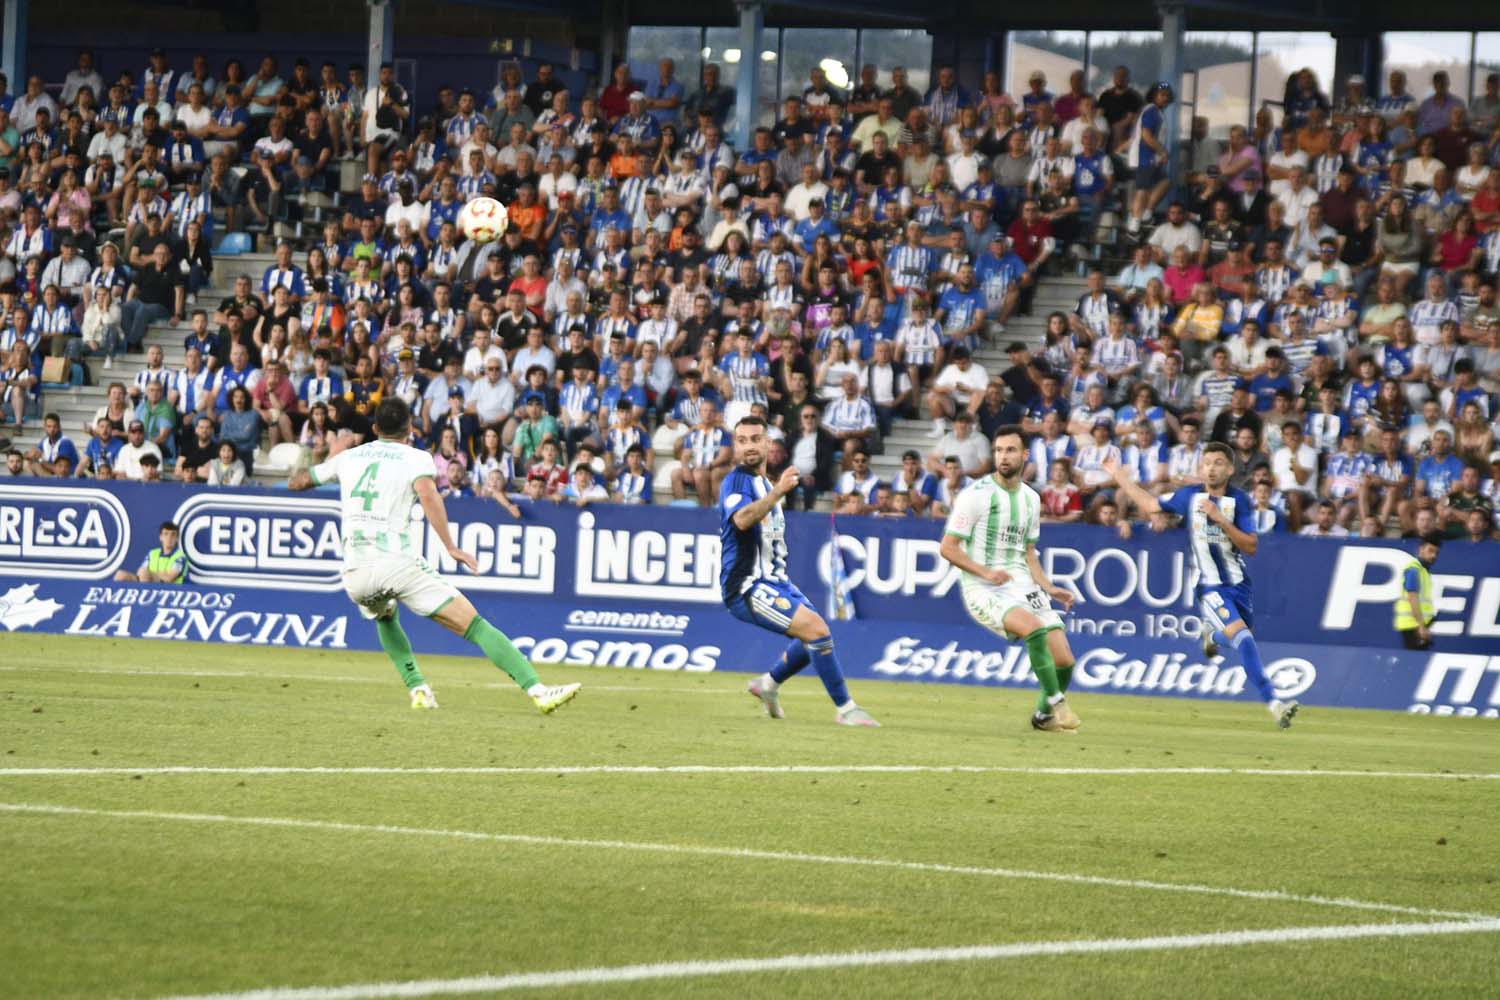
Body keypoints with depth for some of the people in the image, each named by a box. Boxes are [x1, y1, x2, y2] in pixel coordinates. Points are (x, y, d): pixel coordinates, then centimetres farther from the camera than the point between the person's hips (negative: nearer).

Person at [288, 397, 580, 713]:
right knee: (474, 626, -7)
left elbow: (296, 482, 32)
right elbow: (427, 494, -14)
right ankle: (537, 691, -21)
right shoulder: (417, 458, 8)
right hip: (398, 565, -4)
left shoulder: (348, 457, 20)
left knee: (386, 618, 38)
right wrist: (450, 547, -19)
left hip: (355, 575, 4)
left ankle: (417, 689, 21)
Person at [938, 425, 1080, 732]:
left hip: (1021, 585, 6)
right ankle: (1056, 703, -22)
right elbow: (948, 548, -7)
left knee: (1064, 660, -5)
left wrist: (1049, 588, 7)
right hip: (983, 590, -6)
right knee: (1035, 628, -33)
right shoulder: (976, 494, -7)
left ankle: (1044, 716, 21)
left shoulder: (1031, 499, 13)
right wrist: (986, 572, -19)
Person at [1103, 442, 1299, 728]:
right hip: (1210, 586, -2)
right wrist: (1120, 477, 21)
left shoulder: (1240, 501, -3)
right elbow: (1150, 505, 17)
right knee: (1242, 637, -22)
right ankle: (1272, 702, -26)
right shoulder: (1189, 496, 1)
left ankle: (1213, 635, 45)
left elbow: (1250, 546, -11)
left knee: (1242, 638, 9)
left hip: (1238, 583, 2)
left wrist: (1221, 519, -21)